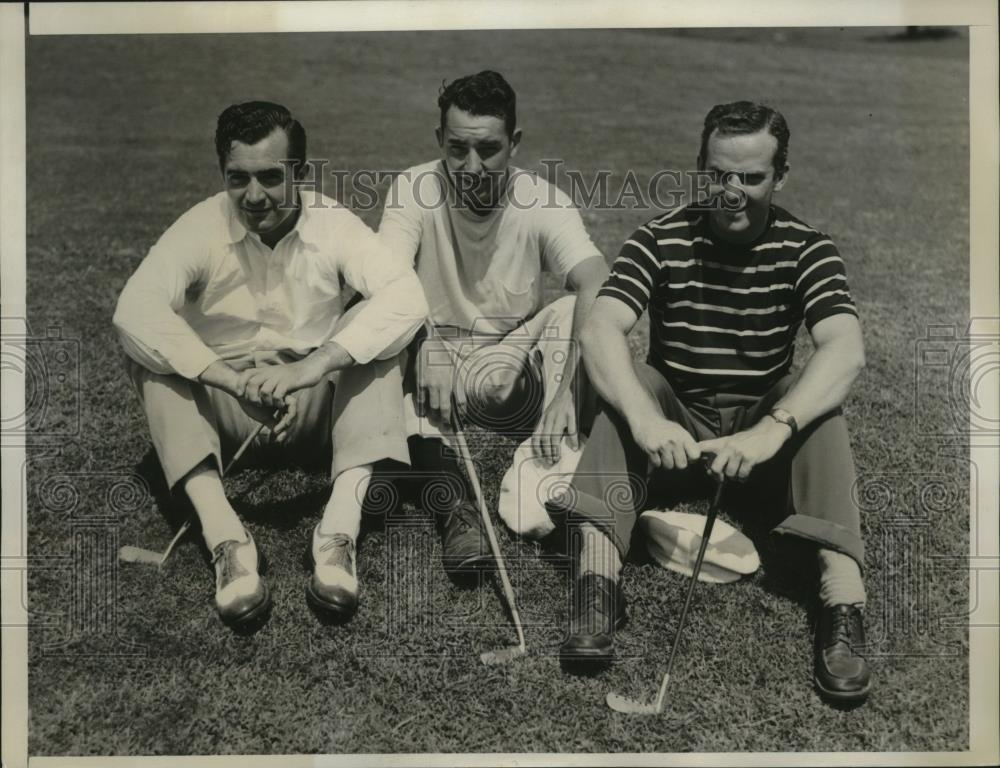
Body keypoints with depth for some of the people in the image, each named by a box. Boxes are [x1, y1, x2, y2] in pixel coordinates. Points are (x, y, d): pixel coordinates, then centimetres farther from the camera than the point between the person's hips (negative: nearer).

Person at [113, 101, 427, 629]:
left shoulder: (332, 224, -11)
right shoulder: (200, 228, -11)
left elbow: (407, 298, -27)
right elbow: (134, 308, -28)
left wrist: (309, 369, -39)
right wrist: (232, 379, -40)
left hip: (316, 408, 0)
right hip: (224, 410, 0)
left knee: (375, 327, -24)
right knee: (148, 350, -24)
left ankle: (339, 528, -37)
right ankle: (225, 537, -37)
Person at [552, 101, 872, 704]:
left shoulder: (805, 248, -6)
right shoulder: (662, 239, -6)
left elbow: (846, 349, -23)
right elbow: (601, 327, -23)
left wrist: (772, 429, -41)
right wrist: (645, 418, -42)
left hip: (764, 425, 0)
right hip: (674, 428, 0)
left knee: (820, 400, -28)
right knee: (625, 383, -28)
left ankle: (845, 602, -36)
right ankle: (598, 579, -37)